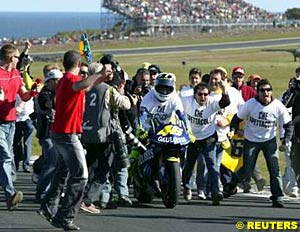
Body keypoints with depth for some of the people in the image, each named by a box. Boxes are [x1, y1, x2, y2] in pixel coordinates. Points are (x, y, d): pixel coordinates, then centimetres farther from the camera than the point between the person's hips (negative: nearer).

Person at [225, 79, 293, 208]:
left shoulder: (278, 106, -13)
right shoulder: (250, 104, -15)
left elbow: (288, 124, -2)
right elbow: (237, 118, -3)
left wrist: (286, 139, -17)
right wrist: (232, 130, -20)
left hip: (269, 140, 1)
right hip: (251, 141, -1)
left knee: (274, 169, -10)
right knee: (247, 170, 2)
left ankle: (277, 197, -4)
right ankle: (231, 185, 30)